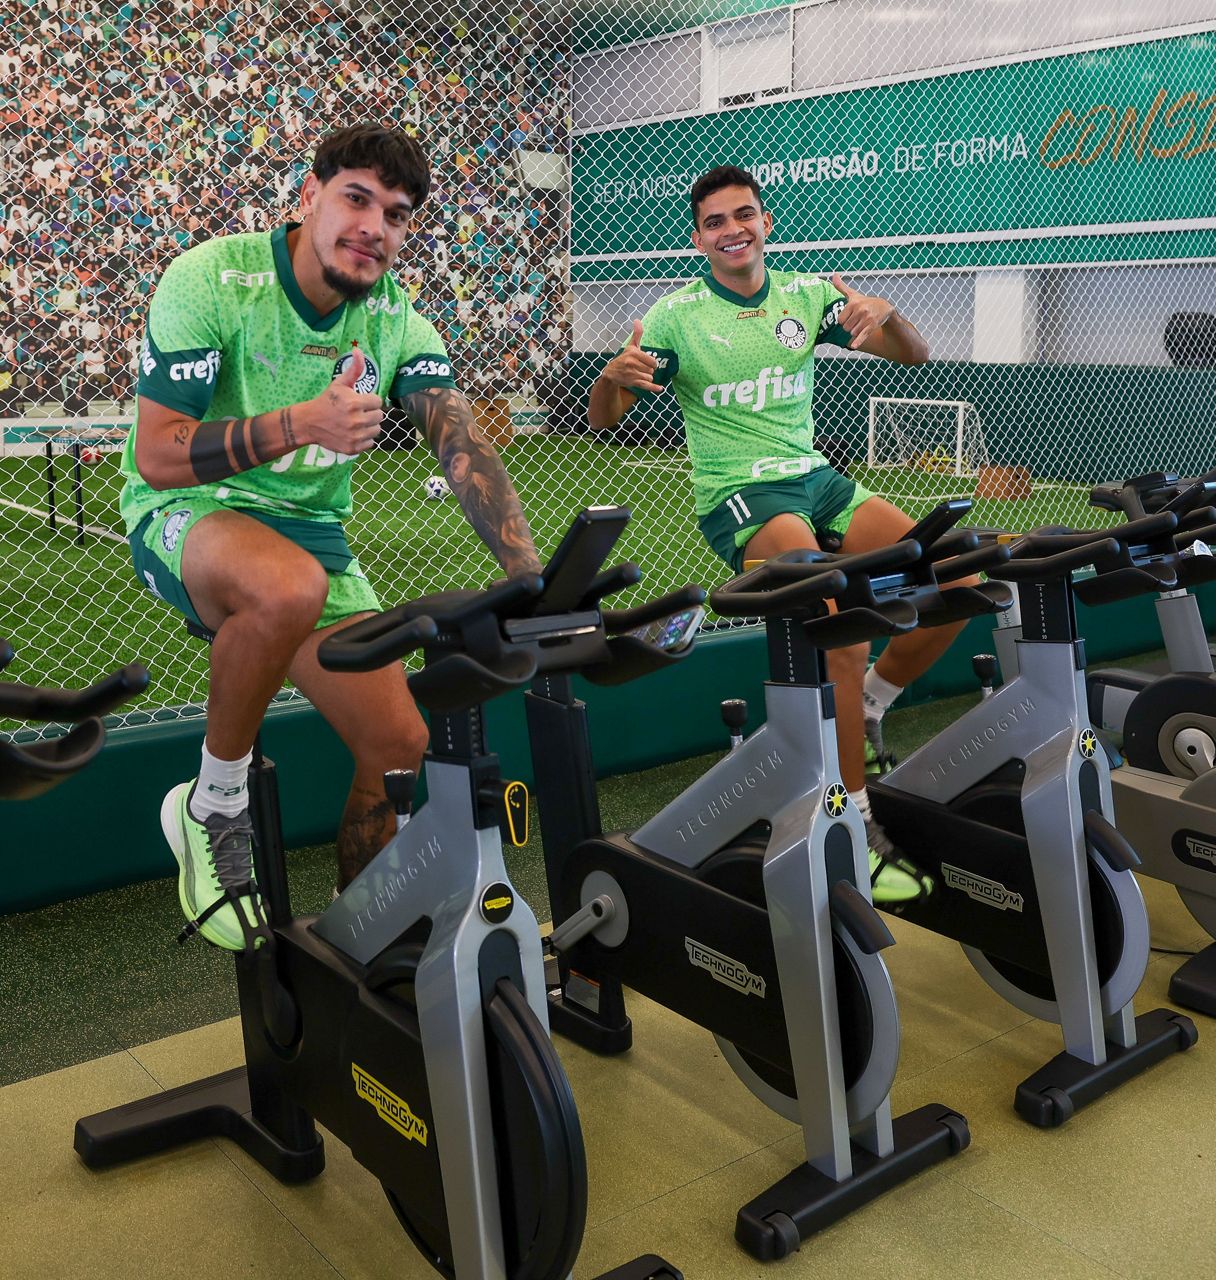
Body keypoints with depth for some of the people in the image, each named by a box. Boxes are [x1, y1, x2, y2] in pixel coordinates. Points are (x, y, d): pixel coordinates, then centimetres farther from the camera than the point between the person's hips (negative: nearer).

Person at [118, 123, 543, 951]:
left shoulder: (395, 319, -3)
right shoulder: (212, 280, -16)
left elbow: (464, 445, -15)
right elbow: (156, 456, -19)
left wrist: (534, 582, -29)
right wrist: (300, 425, -32)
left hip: (309, 530, 5)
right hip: (186, 515, -5)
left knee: (403, 747, -4)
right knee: (290, 586, -40)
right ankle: (212, 808, -15)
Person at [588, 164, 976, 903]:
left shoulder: (805, 295, 9)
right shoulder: (677, 315, -2)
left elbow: (915, 356, 7)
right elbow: (604, 420, -5)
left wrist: (885, 315, -16)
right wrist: (615, 375, -29)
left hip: (817, 479, 6)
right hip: (740, 499, -5)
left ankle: (865, 712, 13)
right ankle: (856, 826, -17)